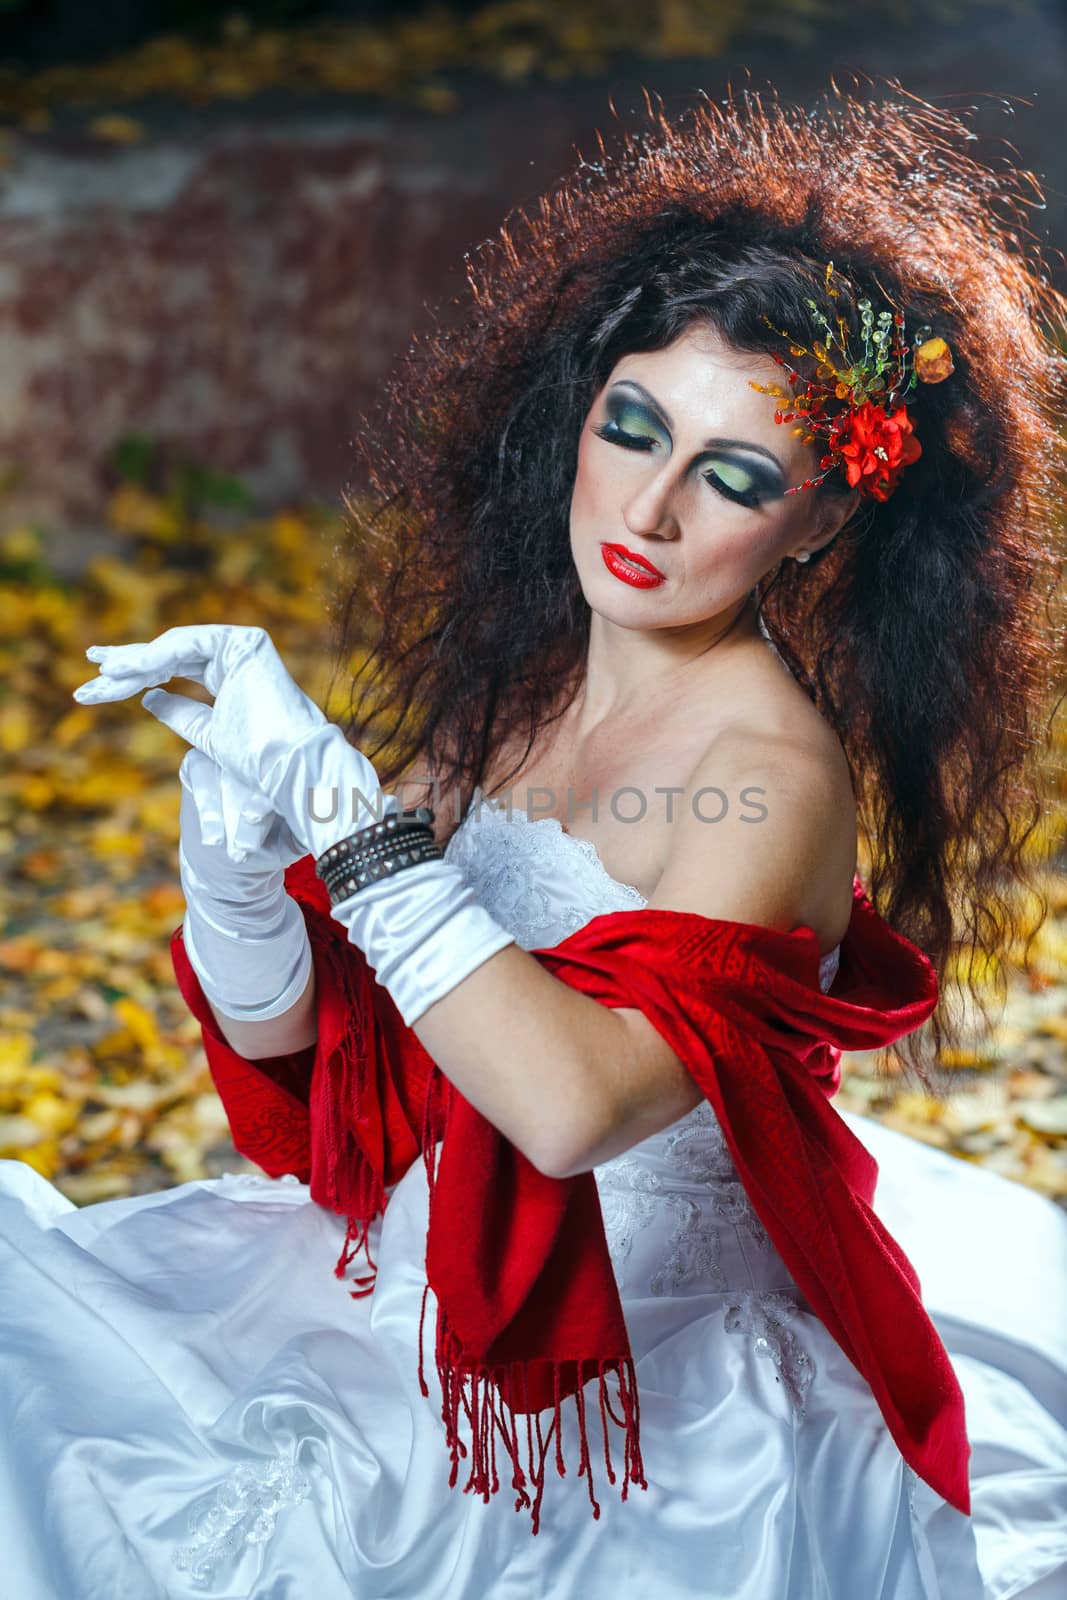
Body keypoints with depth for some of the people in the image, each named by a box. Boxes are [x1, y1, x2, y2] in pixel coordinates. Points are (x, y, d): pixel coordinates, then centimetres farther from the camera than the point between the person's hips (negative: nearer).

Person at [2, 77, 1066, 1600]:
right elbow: (281, 1031, 2)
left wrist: (337, 794, -28)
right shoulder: (505, 677, 0)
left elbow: (577, 1103, -33)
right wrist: (228, 827, -17)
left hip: (642, 1354, -6)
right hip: (416, 1276, 6)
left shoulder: (775, 775, -19)